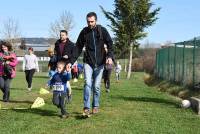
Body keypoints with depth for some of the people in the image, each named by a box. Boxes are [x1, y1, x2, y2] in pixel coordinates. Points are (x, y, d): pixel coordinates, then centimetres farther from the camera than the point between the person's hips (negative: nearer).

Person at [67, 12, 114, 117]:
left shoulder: (102, 30, -2)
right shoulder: (84, 32, 2)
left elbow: (110, 44, -3)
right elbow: (78, 48, 4)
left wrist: (109, 56, -21)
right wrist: (71, 62, -3)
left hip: (99, 63, 0)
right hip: (88, 62, 0)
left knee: (96, 86, 4)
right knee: (87, 84, -14)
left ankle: (95, 106, 21)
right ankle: (86, 108, -15)